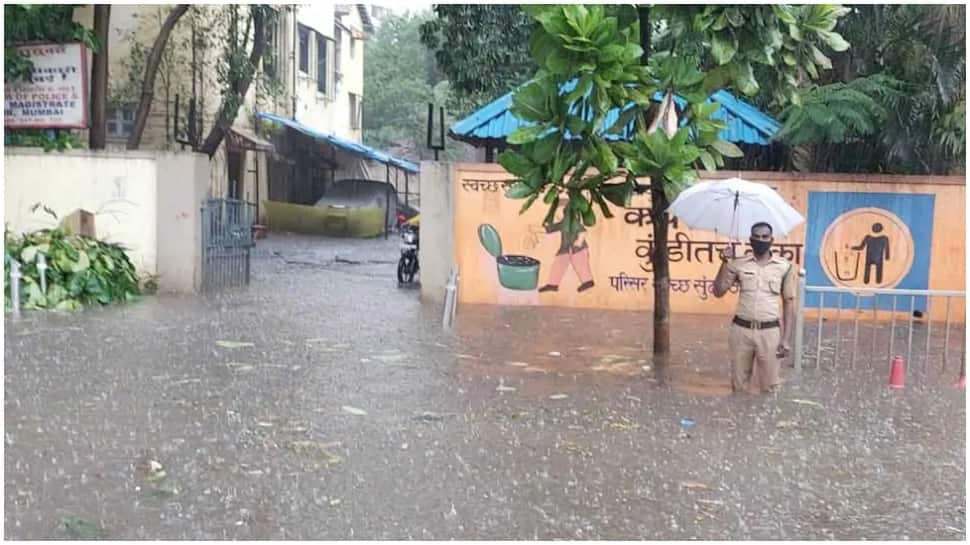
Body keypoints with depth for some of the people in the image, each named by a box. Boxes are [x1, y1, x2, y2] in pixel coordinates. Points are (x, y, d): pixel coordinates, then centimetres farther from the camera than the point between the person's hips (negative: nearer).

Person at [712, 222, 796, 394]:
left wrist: (786, 339, -3)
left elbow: (789, 303, 4)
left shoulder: (785, 266, 2)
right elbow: (718, 292, 4)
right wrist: (725, 263, -6)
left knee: (770, 387, 2)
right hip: (741, 330, 1)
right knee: (738, 385, 9)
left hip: (769, 331, -1)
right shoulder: (739, 264, 5)